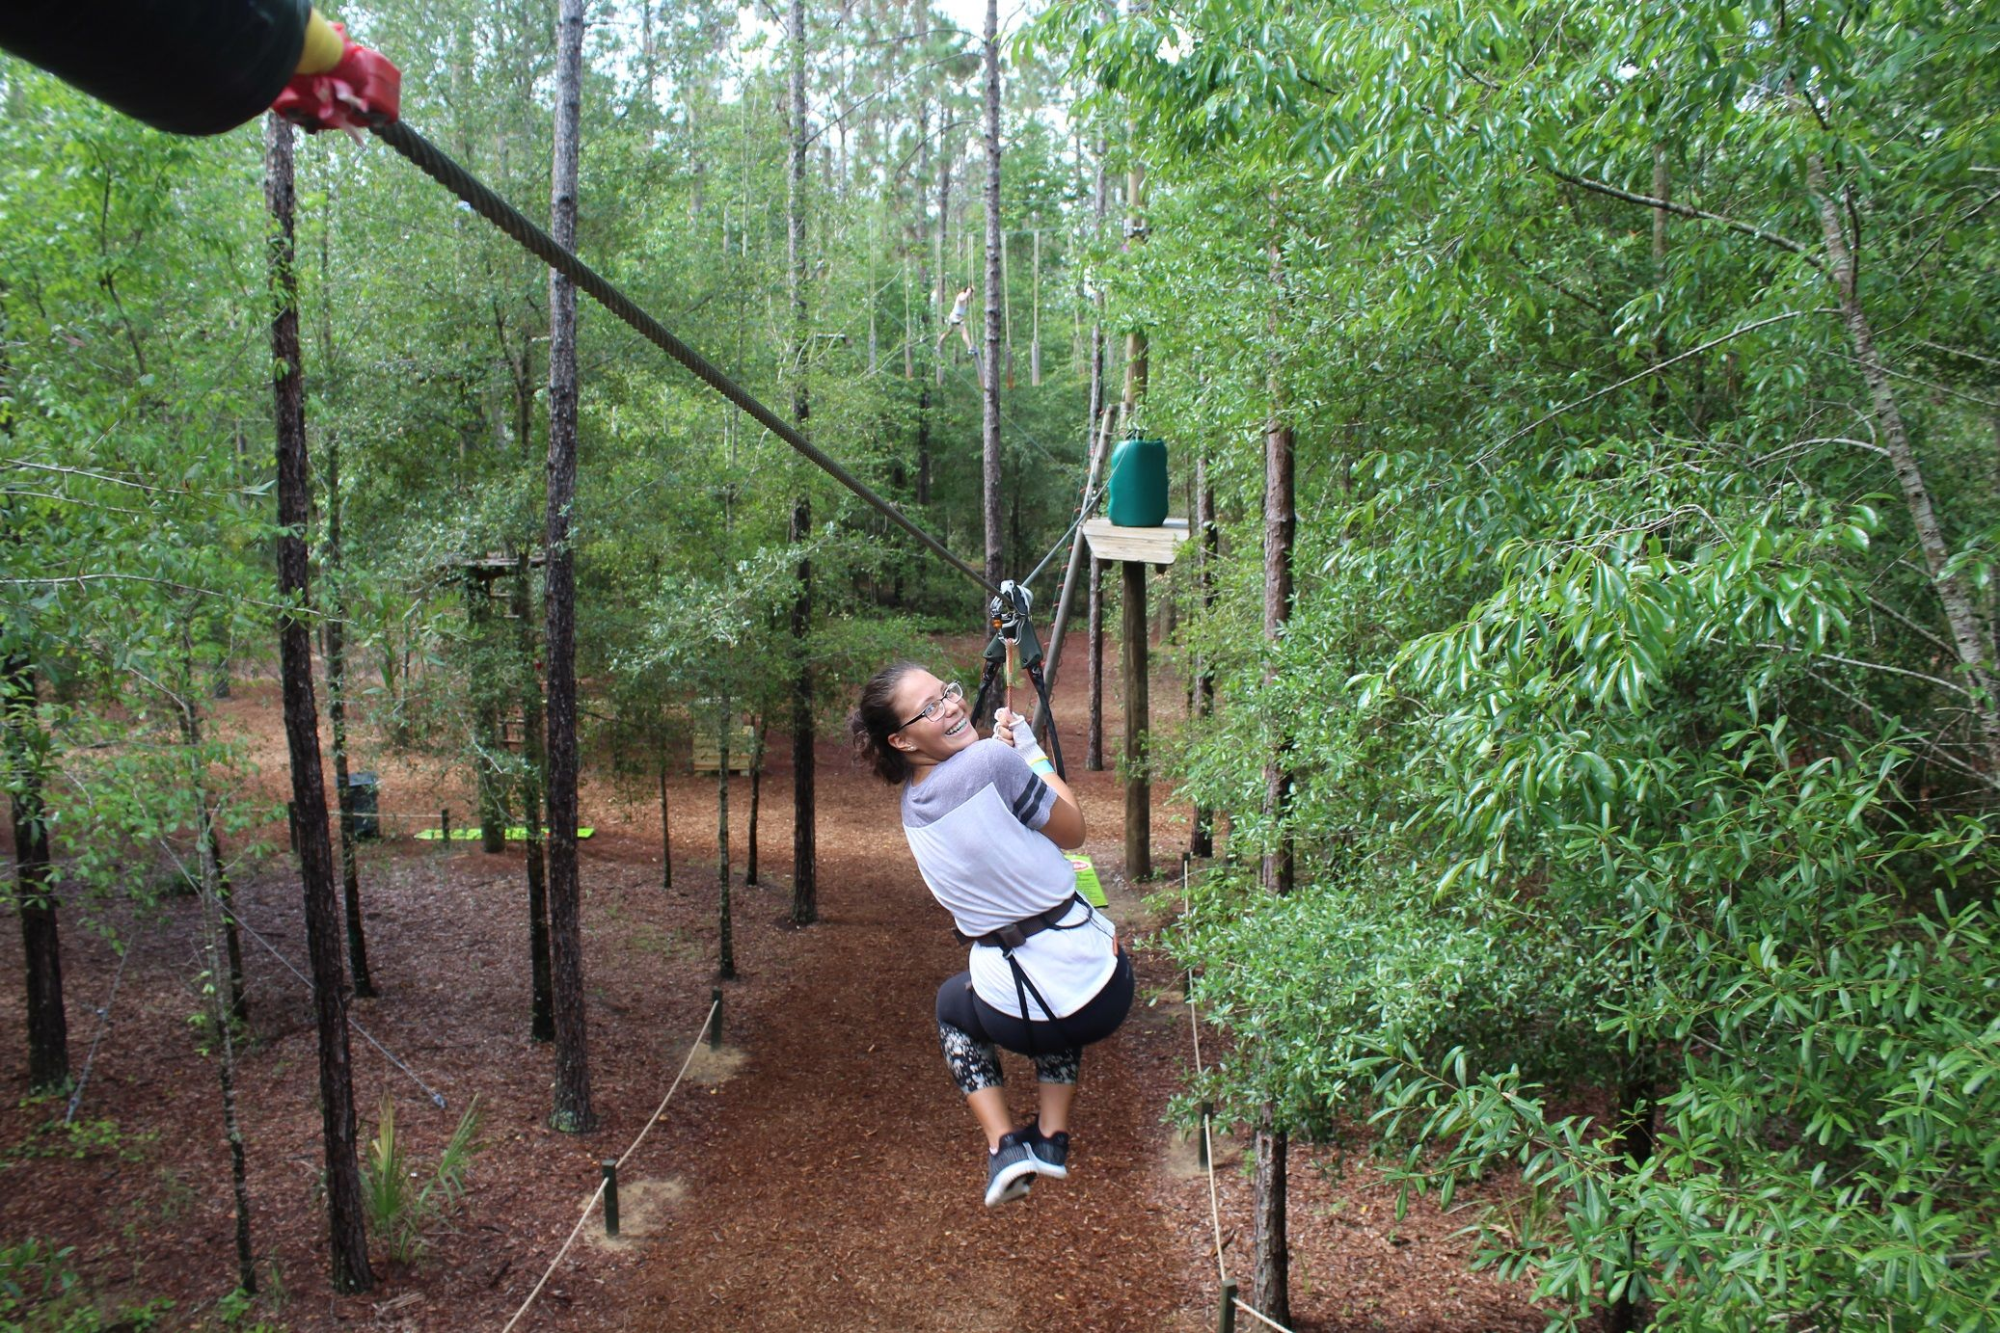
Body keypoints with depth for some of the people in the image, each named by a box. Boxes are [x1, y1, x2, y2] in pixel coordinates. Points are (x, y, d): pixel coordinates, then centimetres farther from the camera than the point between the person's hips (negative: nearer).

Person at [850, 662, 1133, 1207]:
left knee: (953, 1004, 36)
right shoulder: (992, 761, -19)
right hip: (1102, 990, -2)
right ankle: (1052, 1137, 27)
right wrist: (1030, 750, 2)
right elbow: (1072, 831, -5)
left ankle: (1003, 1145, 20)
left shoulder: (912, 804, 2)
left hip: (1016, 1016, 2)